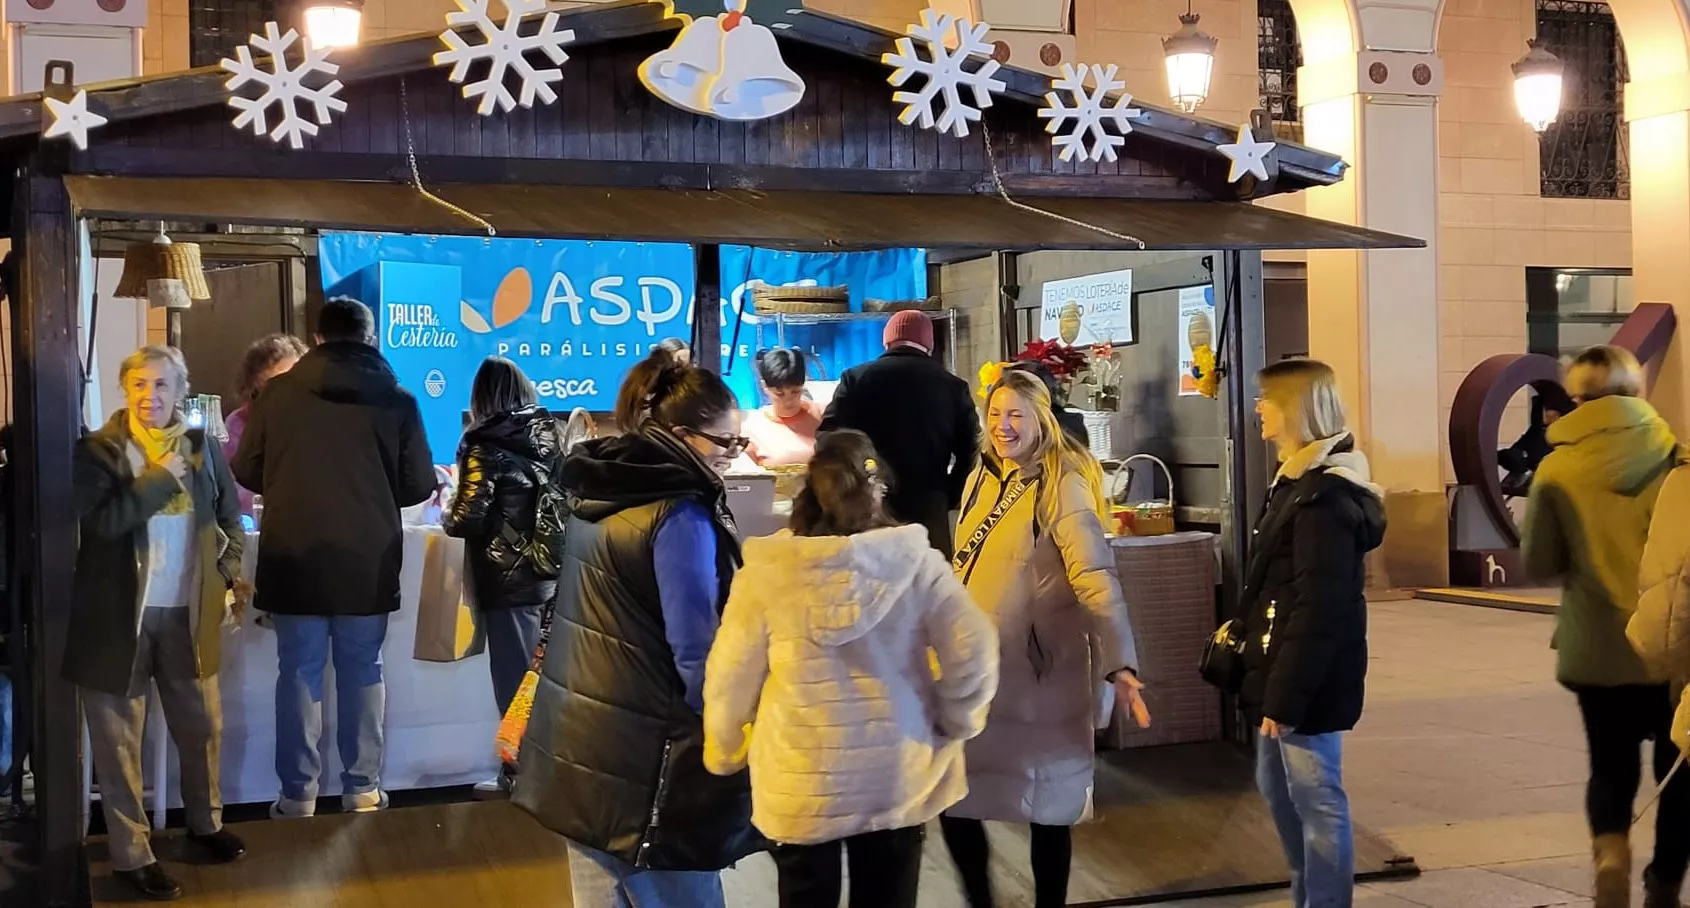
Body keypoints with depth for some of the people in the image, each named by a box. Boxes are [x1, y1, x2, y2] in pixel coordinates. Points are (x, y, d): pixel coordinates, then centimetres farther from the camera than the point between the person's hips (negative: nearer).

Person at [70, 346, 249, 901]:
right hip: (119, 615, -3)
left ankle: (205, 823, 36)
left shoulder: (203, 448, 5)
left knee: (202, 726, 15)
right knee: (119, 738, 5)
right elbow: (104, 521, -22)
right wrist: (162, 475, -18)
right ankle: (132, 854, 15)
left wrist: (226, 579, 3)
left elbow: (230, 521, 14)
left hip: (187, 614, 4)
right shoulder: (96, 451, -6)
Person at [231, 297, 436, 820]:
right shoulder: (396, 400, -4)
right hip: (367, 560, 0)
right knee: (362, 671, 11)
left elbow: (247, 472, 5)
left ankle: (297, 795, 10)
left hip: (294, 558, 0)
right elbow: (419, 486, 0)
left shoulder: (279, 392, -3)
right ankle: (363, 790, 15)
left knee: (300, 673, 7)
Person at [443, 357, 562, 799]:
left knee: (516, 681, 2)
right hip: (551, 573, 5)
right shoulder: (550, 434, 5)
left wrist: (450, 518, 5)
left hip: (509, 580, -5)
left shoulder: (486, 445, -11)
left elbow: (469, 518, -16)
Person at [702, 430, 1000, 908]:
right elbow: (973, 652, -10)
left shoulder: (766, 572, -7)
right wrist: (954, 726, 7)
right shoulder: (915, 562, -8)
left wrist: (723, 757, 16)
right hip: (898, 776, 1)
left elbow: (730, 677, 0)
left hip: (800, 781, 0)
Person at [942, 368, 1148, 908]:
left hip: (1038, 671, -6)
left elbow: (1096, 578, -22)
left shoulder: (1061, 486, -12)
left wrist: (1120, 663, -32)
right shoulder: (982, 480, 8)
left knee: (1046, 802, 6)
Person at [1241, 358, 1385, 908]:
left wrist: (1286, 696, -22)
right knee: (1277, 788, 20)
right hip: (1282, 673, 11)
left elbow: (1319, 609, -23)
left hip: (1307, 682, -11)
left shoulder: (1325, 497, -20)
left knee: (1317, 800, -1)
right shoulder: (1298, 481, 13)